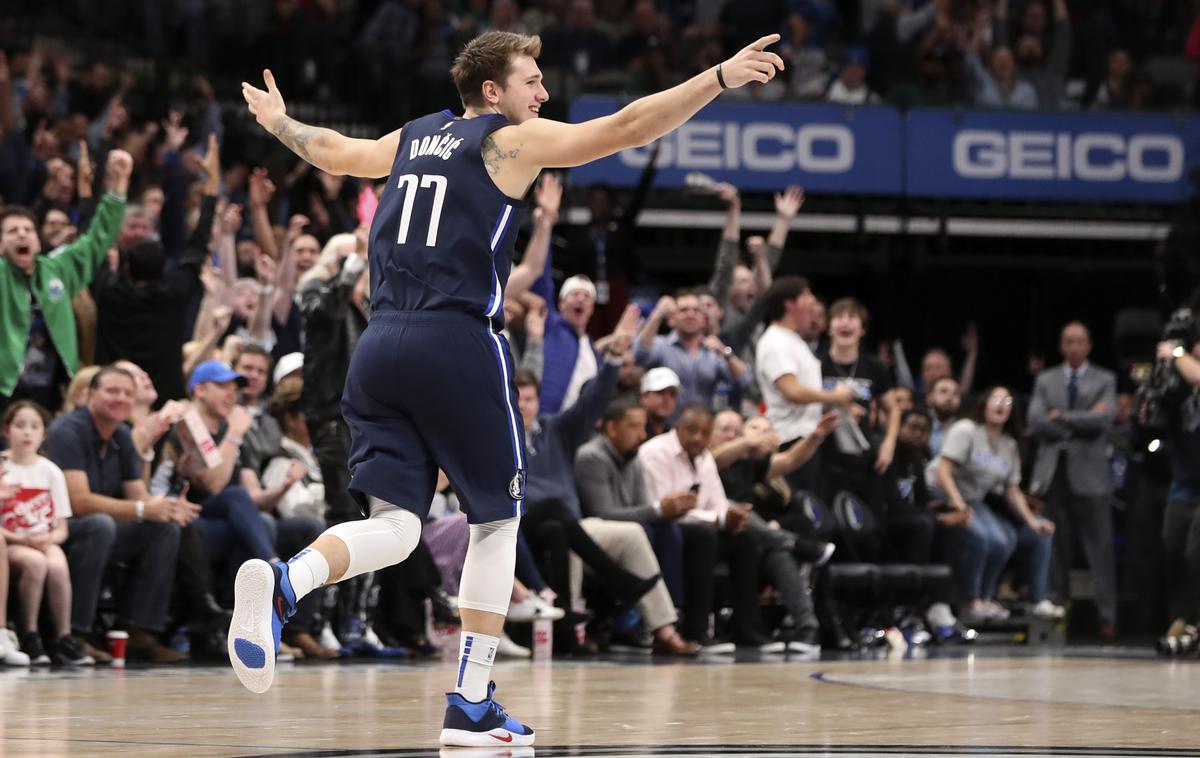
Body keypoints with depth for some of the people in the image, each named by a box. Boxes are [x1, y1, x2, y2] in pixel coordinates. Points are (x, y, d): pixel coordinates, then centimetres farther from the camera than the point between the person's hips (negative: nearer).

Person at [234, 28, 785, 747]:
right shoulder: (514, 140, 3)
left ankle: (283, 583, -29)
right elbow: (626, 127, -6)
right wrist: (720, 78, -7)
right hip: (460, 345, -5)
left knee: (394, 525, 3)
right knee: (498, 520, 10)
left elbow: (333, 151, 37)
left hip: (380, 345, 6)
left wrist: (278, 122, 57)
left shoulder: (412, 139, 20)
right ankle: (471, 707, 8)